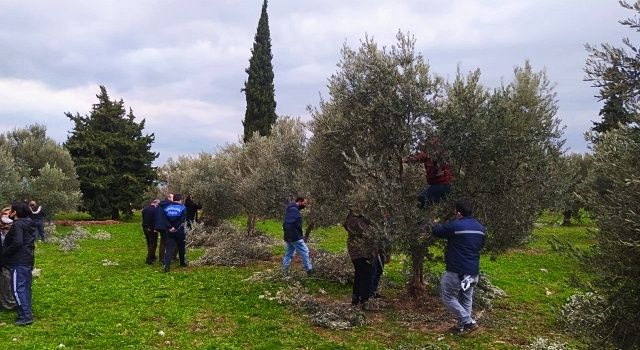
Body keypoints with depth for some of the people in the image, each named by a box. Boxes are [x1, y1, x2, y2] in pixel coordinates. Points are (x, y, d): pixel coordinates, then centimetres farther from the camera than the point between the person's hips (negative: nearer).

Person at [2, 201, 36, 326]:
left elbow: (17, 242, -24)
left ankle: (26, 316, -7)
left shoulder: (18, 224, -15)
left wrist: (5, 252, -11)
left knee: (18, 289, -6)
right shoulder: (29, 223, 12)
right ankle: (27, 313, 21)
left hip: (19, 261, -9)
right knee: (26, 287, 14)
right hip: (28, 260, 9)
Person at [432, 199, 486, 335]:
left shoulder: (455, 226, -15)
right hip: (474, 272, 7)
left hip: (457, 271, -7)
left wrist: (436, 224, 22)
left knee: (448, 298, 7)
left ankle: (468, 322, 2)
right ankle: (462, 326, 24)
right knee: (467, 299, 20)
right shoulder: (481, 228, 7)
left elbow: (437, 232, 0)